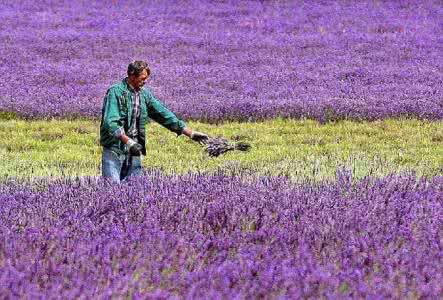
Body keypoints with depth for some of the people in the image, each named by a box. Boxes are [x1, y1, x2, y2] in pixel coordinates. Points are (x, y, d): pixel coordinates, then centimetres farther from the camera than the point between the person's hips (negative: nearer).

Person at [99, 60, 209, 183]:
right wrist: (128, 141, -33)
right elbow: (110, 122, -21)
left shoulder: (144, 94, 10)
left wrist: (191, 134, 11)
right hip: (114, 149, -6)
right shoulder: (115, 92, -11)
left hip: (134, 151, 6)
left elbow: (164, 115, 14)